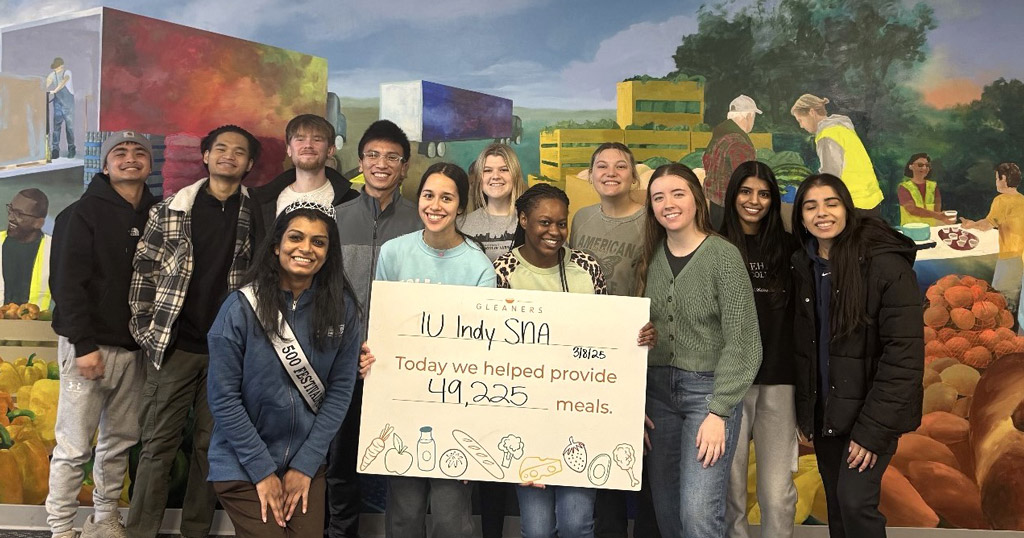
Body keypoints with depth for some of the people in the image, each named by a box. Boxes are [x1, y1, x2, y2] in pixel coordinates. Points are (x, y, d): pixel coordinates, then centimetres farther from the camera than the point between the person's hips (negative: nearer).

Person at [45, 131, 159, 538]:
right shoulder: (82, 214, -4)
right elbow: (67, 283, -10)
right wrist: (84, 345, -16)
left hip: (134, 348, 5)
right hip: (89, 346, -4)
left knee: (121, 441, 10)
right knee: (74, 447, -1)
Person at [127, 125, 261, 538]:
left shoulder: (257, 215, 3)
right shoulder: (170, 209, 2)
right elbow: (144, 270, 4)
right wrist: (145, 330, -2)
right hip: (174, 344, -1)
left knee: (211, 444, 9)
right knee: (158, 444, 6)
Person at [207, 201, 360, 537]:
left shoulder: (342, 309, -6)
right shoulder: (242, 306, -15)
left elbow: (340, 390, -4)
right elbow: (223, 396, -13)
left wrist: (305, 465, -7)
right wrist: (262, 470, -12)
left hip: (306, 462, 3)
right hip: (242, 465, -3)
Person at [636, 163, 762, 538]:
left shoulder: (723, 256, -9)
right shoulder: (649, 258, 6)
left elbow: (742, 342, -12)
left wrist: (719, 411, -16)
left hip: (708, 389, -5)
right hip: (657, 390, 5)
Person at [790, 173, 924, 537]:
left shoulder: (886, 263, -17)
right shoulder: (801, 265, 2)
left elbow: (904, 353, -18)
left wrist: (874, 427, -20)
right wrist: (803, 411, 3)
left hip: (869, 410, -5)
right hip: (824, 410, 5)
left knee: (855, 501, -12)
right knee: (836, 506, 13)